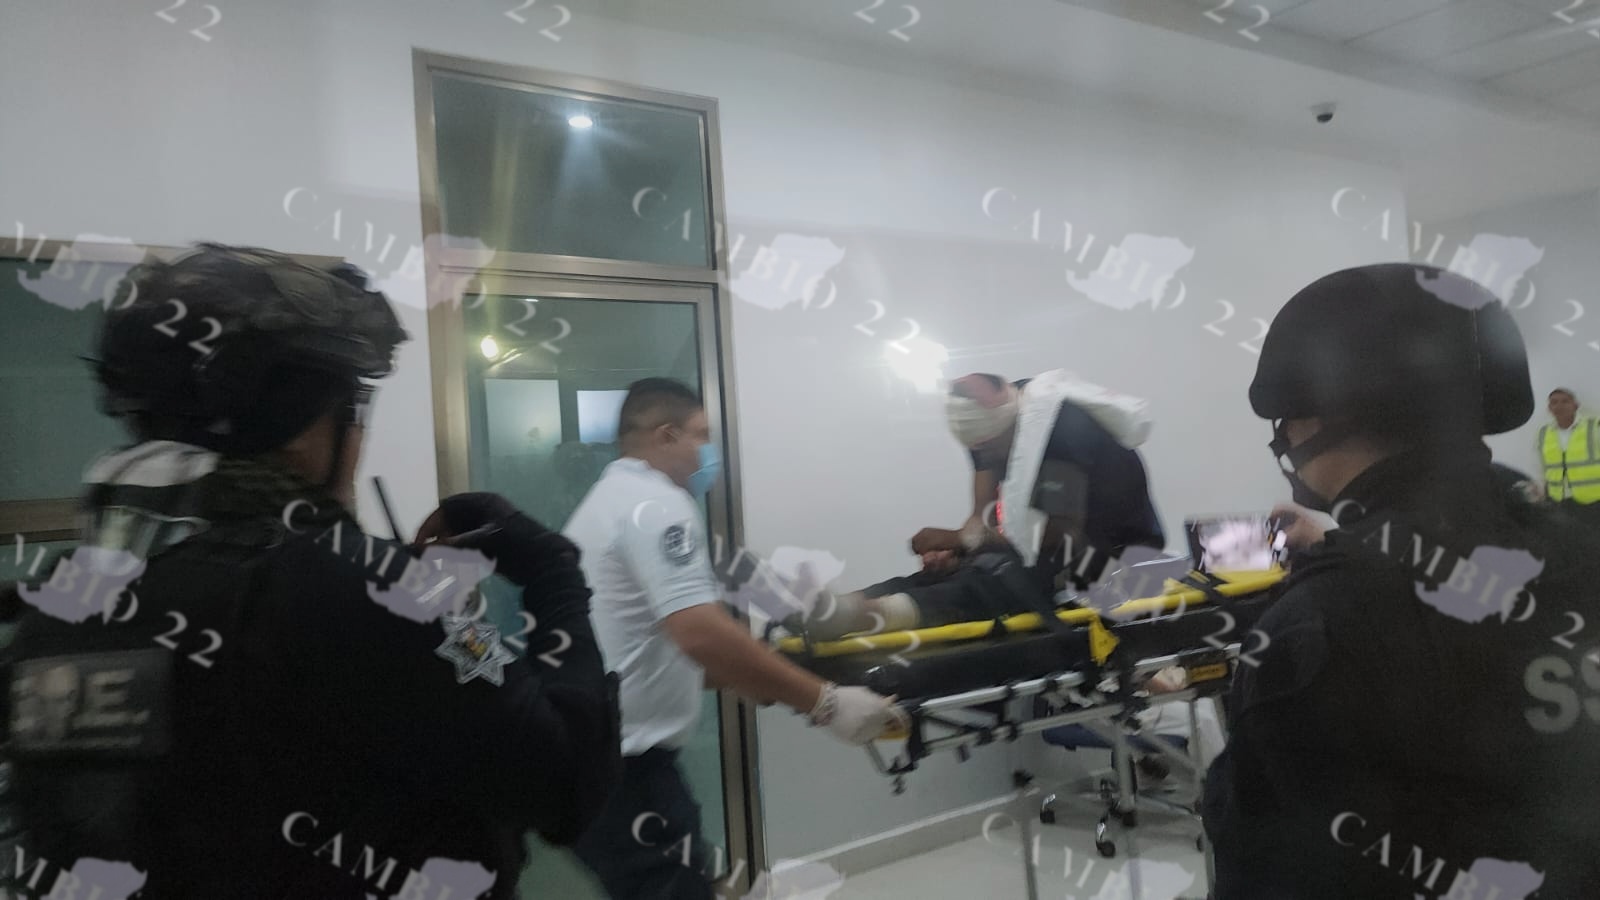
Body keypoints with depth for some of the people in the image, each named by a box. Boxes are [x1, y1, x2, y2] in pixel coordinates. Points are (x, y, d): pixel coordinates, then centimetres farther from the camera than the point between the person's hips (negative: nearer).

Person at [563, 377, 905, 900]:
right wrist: (824, 703, -24)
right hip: (622, 765, -10)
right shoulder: (656, 503, -15)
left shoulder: (606, 503, 17)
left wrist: (753, 682, 18)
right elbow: (700, 634, -28)